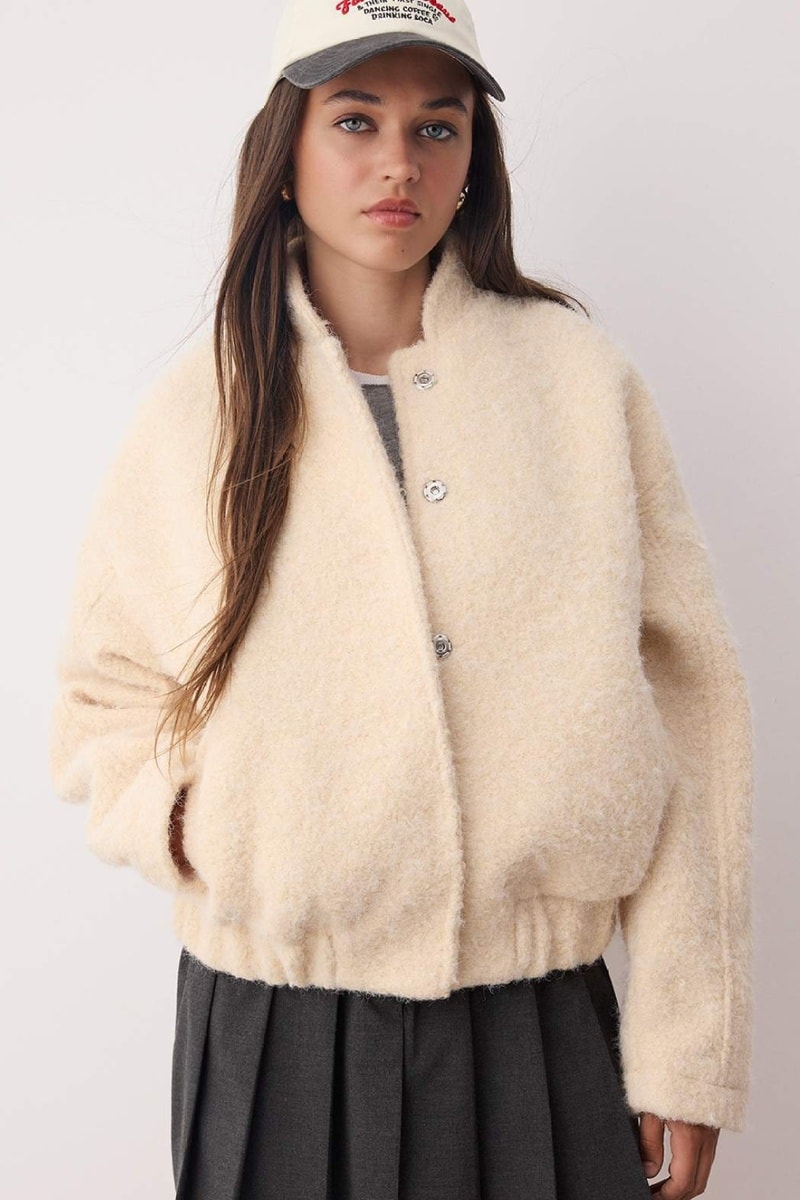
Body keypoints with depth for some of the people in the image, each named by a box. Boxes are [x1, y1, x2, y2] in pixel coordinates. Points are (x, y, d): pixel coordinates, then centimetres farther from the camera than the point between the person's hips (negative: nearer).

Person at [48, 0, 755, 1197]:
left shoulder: (580, 375, -2)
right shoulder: (200, 409, 1)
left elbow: (685, 704, -3)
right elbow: (102, 700, 9)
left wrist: (687, 1048, -6)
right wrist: (193, 827, -13)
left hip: (540, 1024, 0)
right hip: (271, 1033, 1)